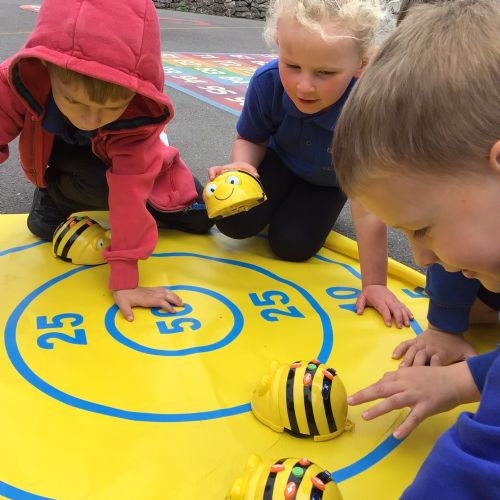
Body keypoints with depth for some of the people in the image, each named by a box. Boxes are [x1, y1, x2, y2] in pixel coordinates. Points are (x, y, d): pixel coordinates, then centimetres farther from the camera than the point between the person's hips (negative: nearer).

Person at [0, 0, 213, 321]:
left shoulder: (142, 115, -41)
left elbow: (129, 194, -41)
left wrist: (124, 279, -41)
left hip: (120, 162, -1)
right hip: (59, 157, 2)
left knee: (199, 219, -12)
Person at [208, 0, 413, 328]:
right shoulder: (267, 82, -34)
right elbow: (251, 139, -13)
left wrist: (374, 283, -31)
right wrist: (241, 166, -37)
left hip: (331, 180, -1)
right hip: (281, 160, 2)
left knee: (291, 245, -14)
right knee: (235, 224, -15)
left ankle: (320, 208, 20)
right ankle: (284, 200, 18)